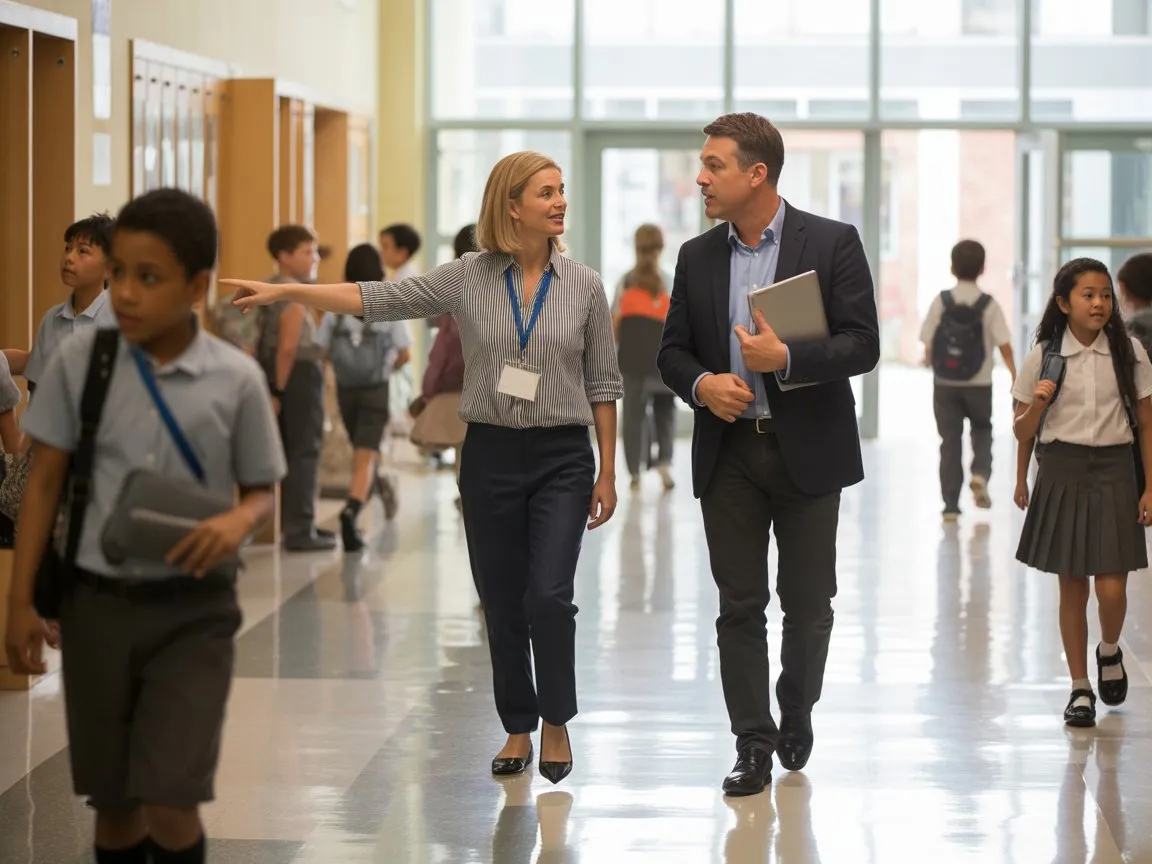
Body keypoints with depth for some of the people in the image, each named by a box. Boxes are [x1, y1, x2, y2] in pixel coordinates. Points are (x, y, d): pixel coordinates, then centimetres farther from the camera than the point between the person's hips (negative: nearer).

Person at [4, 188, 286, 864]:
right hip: (97, 603, 2)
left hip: (193, 610, -2)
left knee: (170, 804, -10)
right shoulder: (79, 360, -4)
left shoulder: (237, 379, -7)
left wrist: (239, 522, -20)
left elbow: (262, 490, 4)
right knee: (113, 803, 11)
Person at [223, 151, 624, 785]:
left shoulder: (582, 285, 0)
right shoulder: (468, 278, -1)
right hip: (491, 454, 1)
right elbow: (377, 300, -5)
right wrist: (284, 292, -14)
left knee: (549, 594, -12)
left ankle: (556, 723, 7)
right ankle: (518, 729, 21)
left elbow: (603, 383, 4)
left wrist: (608, 472, 2)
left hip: (562, 457, -1)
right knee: (502, 601, 6)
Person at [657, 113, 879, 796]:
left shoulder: (833, 244, -5)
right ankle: (754, 745, 5)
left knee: (808, 602, 8)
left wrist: (787, 358, -22)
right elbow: (673, 351, 11)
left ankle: (796, 718, 29)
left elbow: (862, 346, -9)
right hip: (729, 452, 3)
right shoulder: (697, 257, 7)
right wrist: (701, 383, -10)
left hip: (808, 450, -3)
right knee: (739, 605, 1)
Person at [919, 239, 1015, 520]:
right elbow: (1004, 345, -10)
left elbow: (928, 343, -5)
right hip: (979, 384, 0)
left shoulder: (941, 301, -6)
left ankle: (951, 504, 3)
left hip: (945, 384, 0)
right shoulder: (989, 305, -7)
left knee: (950, 440, 6)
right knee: (982, 430, 21)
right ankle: (980, 473, -6)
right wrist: (1015, 376, -3)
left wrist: (930, 361, 15)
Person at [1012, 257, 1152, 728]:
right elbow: (1022, 431, 7)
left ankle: (1109, 651, 27)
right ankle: (1080, 688, 18)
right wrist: (1038, 405, -14)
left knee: (1111, 589, -6)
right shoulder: (1044, 355, -1)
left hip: (1114, 471, 0)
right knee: (1072, 588, 6)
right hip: (1062, 471, 0)